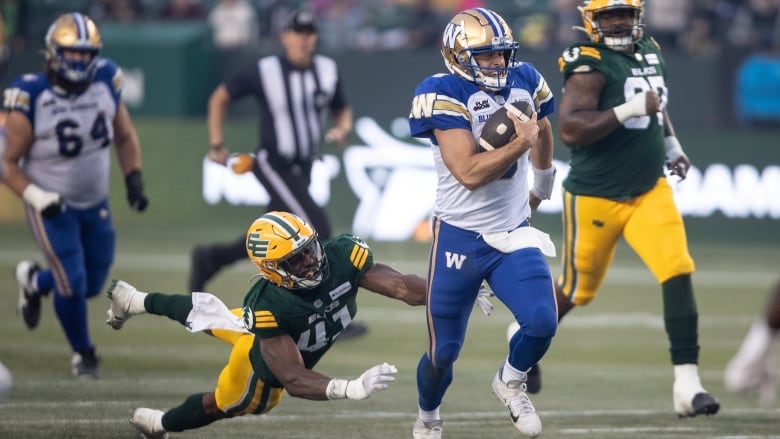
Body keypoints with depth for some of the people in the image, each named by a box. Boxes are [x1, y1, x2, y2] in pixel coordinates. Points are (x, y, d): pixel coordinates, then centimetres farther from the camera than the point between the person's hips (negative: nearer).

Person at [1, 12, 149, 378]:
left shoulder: (105, 82, -10)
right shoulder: (31, 99, -23)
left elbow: (125, 137, 7)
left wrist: (134, 180, -5)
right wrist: (36, 197, -28)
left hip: (95, 204, 5)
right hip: (51, 205, -5)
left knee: (91, 285, 11)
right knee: (72, 284, -9)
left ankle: (34, 280, 43)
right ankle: (82, 353, 20)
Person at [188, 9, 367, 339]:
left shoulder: (327, 71, -1)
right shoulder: (264, 72, -14)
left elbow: (342, 111, 13)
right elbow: (220, 98, -2)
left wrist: (342, 129, -11)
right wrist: (216, 145, -6)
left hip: (303, 169, 6)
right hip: (273, 165, -6)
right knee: (317, 227, -19)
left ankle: (208, 260, 40)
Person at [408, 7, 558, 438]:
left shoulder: (524, 81, 0)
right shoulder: (443, 95, -17)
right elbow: (468, 173, -26)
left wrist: (542, 185, 36)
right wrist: (519, 143, -26)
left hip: (513, 234, 4)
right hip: (459, 237, -4)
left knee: (542, 322, -18)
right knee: (444, 351, 5)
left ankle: (509, 382, 14)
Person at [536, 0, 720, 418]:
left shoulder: (650, 52, 7)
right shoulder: (589, 63, -17)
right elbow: (569, 129, -29)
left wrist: (672, 145, 20)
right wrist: (630, 111, -32)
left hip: (649, 191, 5)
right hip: (595, 197, -5)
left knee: (678, 272, -14)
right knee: (577, 289, 10)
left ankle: (687, 384, -16)